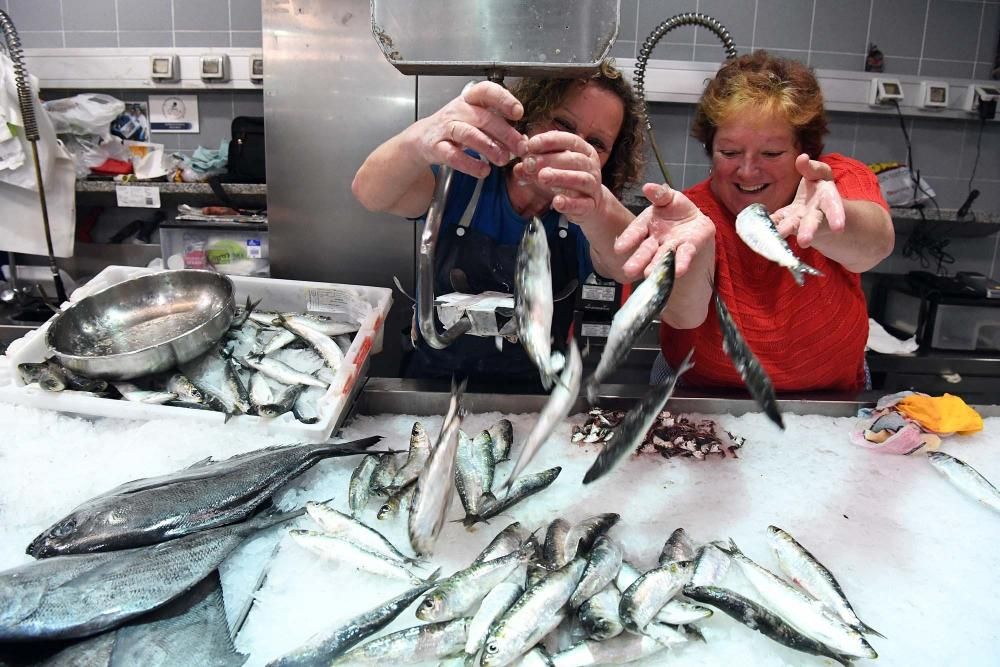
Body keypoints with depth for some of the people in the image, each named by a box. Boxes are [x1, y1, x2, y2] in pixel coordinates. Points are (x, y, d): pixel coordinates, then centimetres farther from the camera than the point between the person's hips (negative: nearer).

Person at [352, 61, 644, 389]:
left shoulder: (581, 215, -8)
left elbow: (632, 266, -29)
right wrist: (420, 141, -45)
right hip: (432, 387, -1)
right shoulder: (465, 172, -8)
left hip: (534, 403, 2)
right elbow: (369, 192, -24)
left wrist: (597, 208, -52)